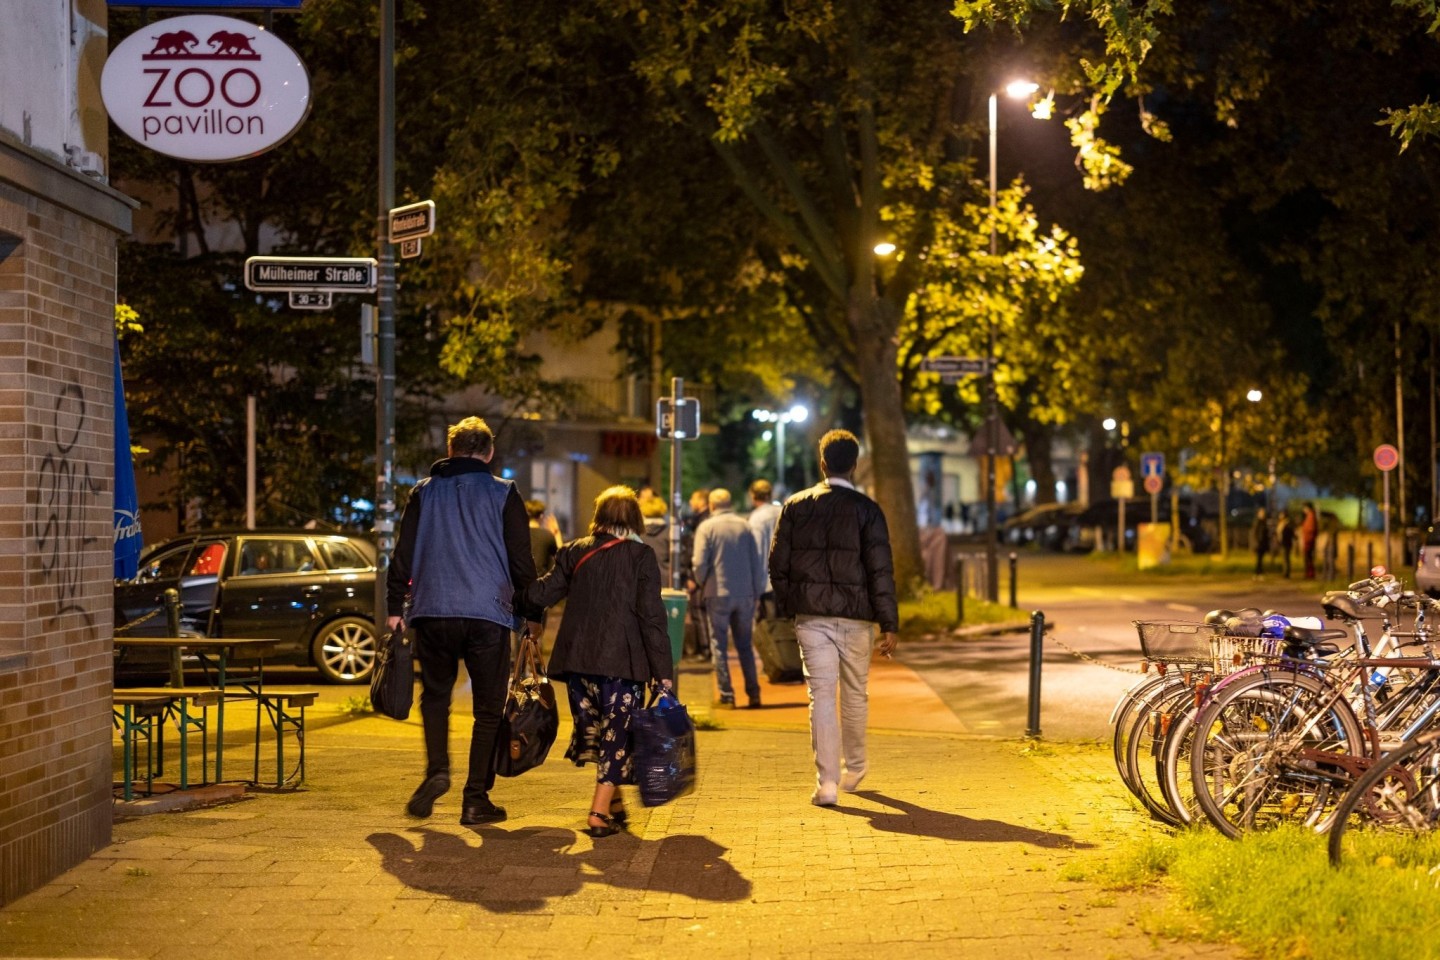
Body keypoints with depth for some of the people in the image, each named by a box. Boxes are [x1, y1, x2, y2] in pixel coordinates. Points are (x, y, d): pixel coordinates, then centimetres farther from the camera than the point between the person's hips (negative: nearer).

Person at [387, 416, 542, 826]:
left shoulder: (424, 493, 9)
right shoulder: (503, 494, 3)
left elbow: (402, 555, 9)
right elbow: (521, 562, 1)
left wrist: (395, 607, 15)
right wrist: (531, 615, 8)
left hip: (432, 611, 2)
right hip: (489, 614, -2)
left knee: (435, 694, 19)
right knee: (487, 707, 6)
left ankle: (436, 769, -3)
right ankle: (476, 798, 3)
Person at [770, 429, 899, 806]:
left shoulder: (795, 506, 2)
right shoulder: (866, 509, -4)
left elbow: (778, 565, 4)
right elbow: (881, 572, -8)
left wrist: (788, 607, 16)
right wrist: (889, 625, -6)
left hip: (811, 616, 1)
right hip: (856, 617, -1)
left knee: (821, 695, -1)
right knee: (855, 694, 15)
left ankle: (826, 782, -8)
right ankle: (854, 768, 32)